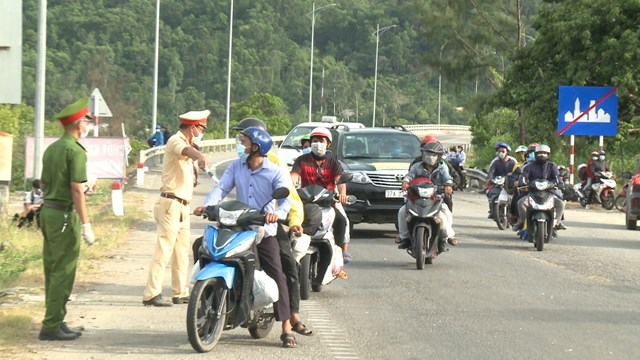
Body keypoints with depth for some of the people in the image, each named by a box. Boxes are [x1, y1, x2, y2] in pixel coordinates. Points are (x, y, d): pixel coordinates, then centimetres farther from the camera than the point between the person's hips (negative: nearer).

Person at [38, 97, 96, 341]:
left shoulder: (51, 149, 13)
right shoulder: (75, 150, -13)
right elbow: (76, 189, -18)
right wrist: (86, 224, -18)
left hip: (47, 212, 9)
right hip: (65, 215, -9)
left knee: (52, 270, 12)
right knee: (63, 273, -5)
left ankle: (55, 323, 18)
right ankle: (52, 326, -6)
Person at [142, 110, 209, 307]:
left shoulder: (185, 143, 20)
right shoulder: (175, 140, -12)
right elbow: (184, 149, -36)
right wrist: (199, 156, -55)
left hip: (182, 207, 10)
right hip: (171, 204, -10)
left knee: (182, 252, 14)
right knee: (163, 250, -13)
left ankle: (181, 293, 21)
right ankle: (151, 294, -15)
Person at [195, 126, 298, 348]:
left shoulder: (275, 172, -6)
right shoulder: (237, 166, 6)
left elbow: (285, 197, -18)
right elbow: (222, 188, -4)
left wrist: (278, 213, -40)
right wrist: (207, 205, -22)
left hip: (264, 231, -4)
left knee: (277, 277, -11)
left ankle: (286, 329, -8)